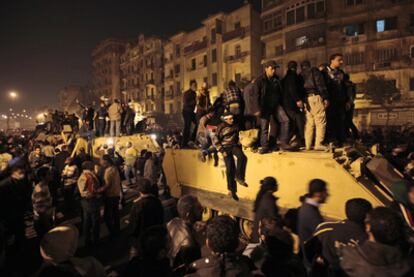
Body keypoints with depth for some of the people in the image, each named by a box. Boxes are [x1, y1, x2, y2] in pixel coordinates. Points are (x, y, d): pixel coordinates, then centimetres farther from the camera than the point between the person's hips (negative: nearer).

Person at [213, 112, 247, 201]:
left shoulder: (235, 126, 9)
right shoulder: (221, 127, -4)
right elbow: (216, 141, -5)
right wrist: (222, 151, -11)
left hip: (234, 146, 3)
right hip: (226, 148, -3)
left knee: (242, 157, -30)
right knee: (230, 168, -8)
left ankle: (239, 177, -18)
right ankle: (231, 189, 7)